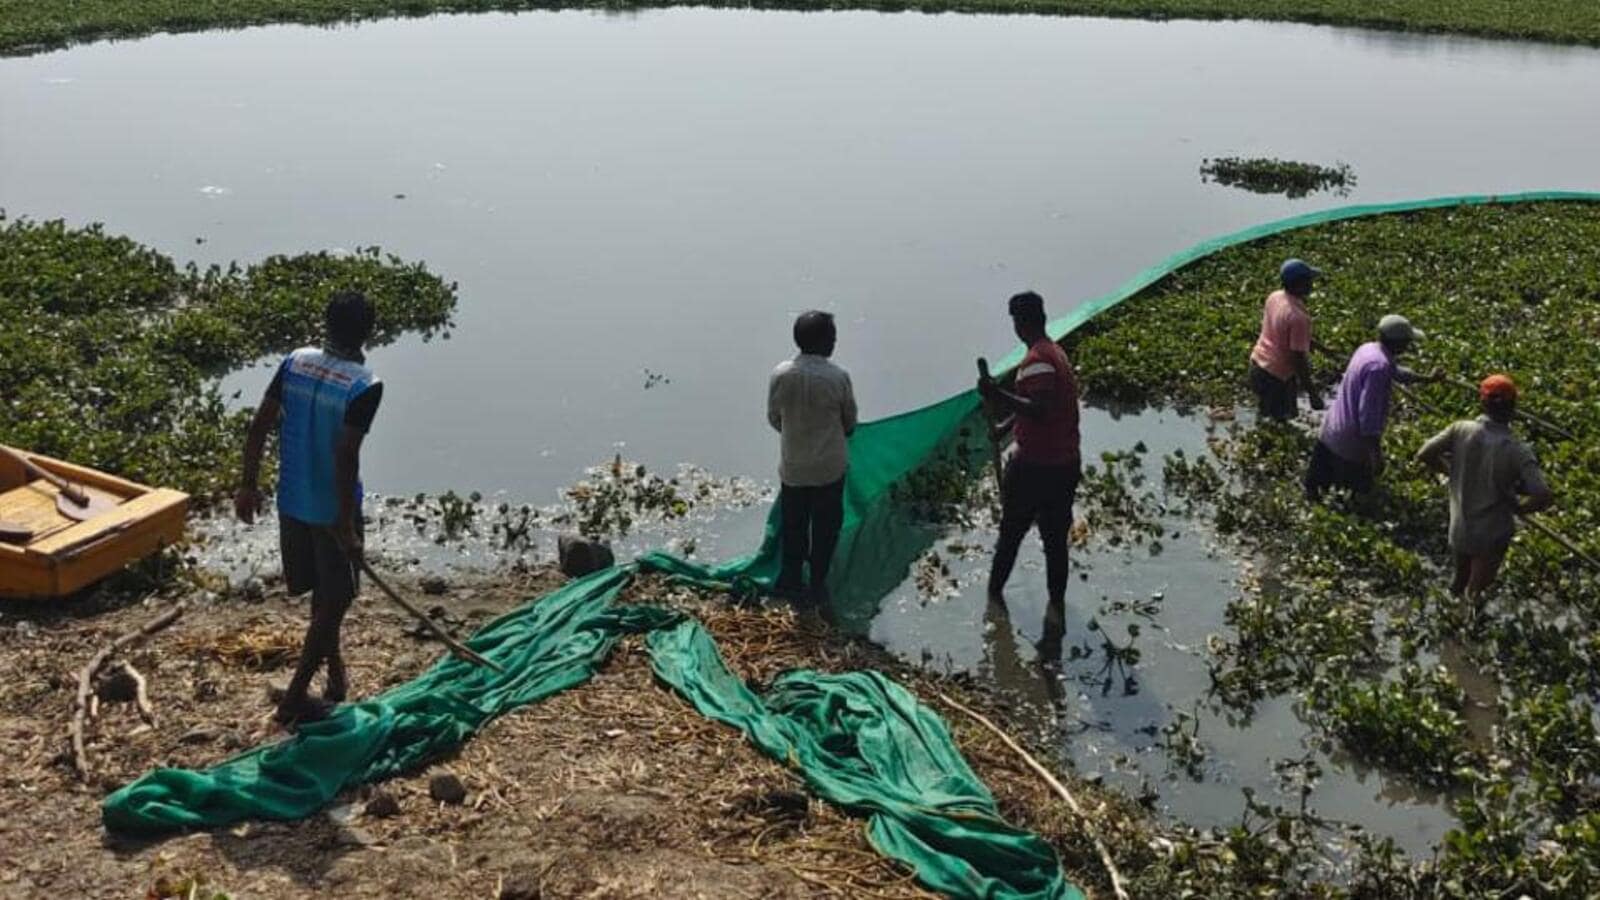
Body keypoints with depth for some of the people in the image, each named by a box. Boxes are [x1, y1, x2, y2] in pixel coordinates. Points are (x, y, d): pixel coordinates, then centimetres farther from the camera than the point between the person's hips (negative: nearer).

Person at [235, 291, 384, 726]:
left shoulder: (296, 362, -2)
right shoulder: (365, 386, -20)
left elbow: (259, 425, -1)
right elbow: (346, 455, -24)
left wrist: (248, 485, 9)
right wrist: (346, 525, -18)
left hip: (292, 501, 6)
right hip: (332, 508, -6)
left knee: (322, 593, 22)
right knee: (334, 601, 8)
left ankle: (336, 676, 38)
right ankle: (295, 698, 11)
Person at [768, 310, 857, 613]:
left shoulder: (780, 374, -12)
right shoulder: (838, 377, -18)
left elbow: (774, 418, 1)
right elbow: (850, 421, -4)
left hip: (792, 466, 2)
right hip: (829, 466, -2)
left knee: (793, 528, 17)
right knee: (825, 527, 15)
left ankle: (793, 585, 27)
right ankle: (817, 586, 24)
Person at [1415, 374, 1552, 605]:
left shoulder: (1461, 429, -17)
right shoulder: (1517, 451, -24)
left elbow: (1423, 455, -9)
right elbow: (1545, 497, -31)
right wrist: (1518, 508, -9)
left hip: (1459, 529, 4)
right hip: (1492, 535, -4)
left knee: (1460, 583, 30)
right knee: (1475, 592, 19)